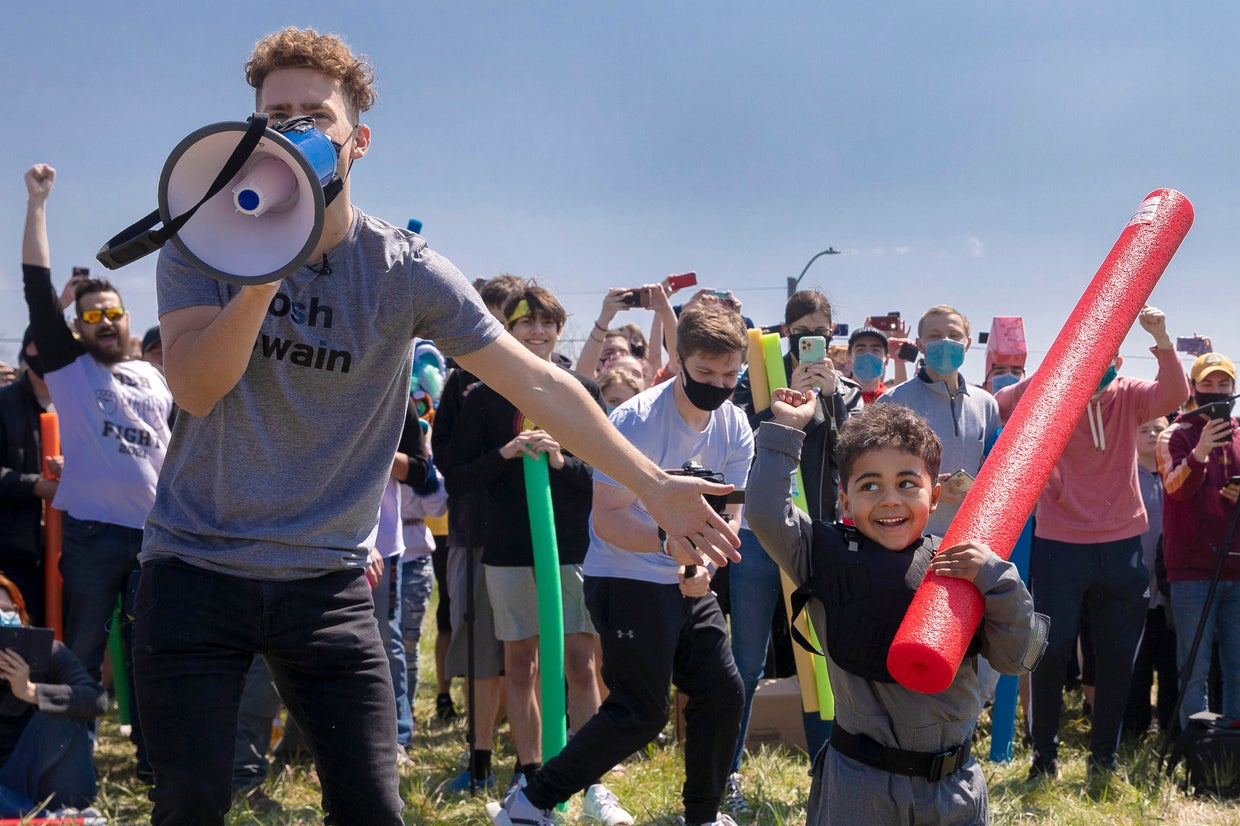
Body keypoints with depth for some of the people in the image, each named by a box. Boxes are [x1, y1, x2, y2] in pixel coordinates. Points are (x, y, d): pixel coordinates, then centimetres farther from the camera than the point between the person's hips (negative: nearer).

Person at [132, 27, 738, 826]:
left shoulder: (404, 271, -5)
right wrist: (261, 273, -30)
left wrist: (654, 484, -12)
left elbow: (538, 383, -7)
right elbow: (196, 387, -17)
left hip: (328, 579, 1)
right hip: (197, 568, 0)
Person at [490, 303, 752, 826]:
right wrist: (672, 541, -42)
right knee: (640, 713, -10)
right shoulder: (637, 420, -22)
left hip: (688, 581, 7)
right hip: (625, 579, -7)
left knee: (722, 692, 4)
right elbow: (608, 519, -25)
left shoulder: (735, 428, -2)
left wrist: (704, 562, -21)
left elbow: (729, 515, 1)